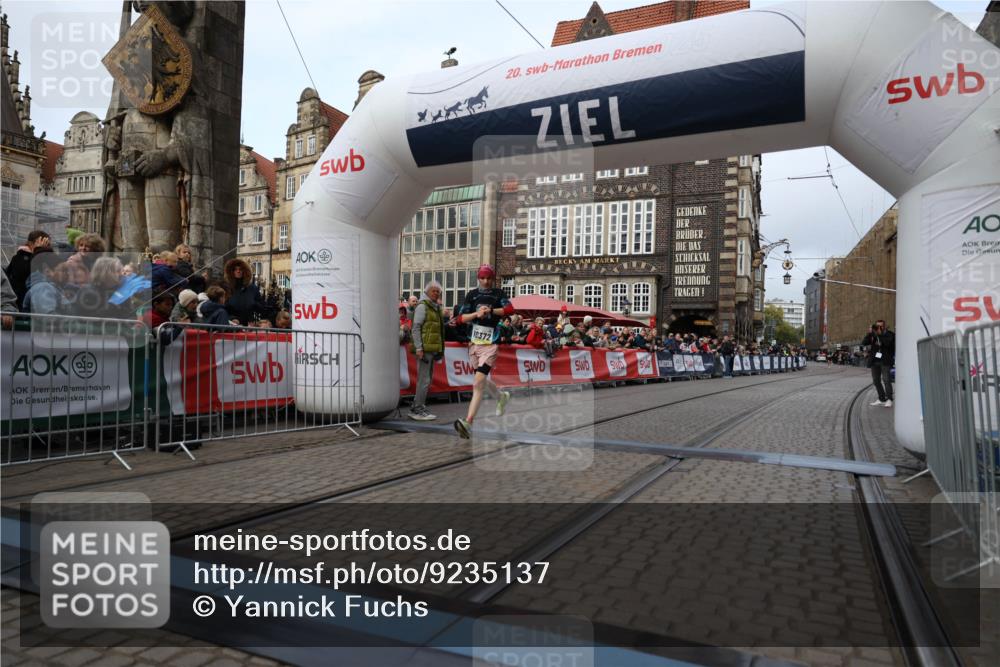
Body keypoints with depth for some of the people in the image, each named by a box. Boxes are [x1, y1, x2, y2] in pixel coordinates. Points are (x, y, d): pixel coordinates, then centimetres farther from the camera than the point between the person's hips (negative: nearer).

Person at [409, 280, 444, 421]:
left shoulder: (435, 307, 20)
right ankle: (417, 411, -5)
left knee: (427, 379, 13)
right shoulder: (422, 306, -7)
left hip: (432, 349, 10)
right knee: (424, 379, -9)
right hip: (425, 348, -10)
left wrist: (439, 350, 21)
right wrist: (419, 348, -20)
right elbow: (416, 328, -14)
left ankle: (417, 408, 21)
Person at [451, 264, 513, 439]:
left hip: (490, 344, -5)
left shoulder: (498, 294, 3)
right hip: (474, 343, 5)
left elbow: (510, 309, -14)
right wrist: (476, 314, -15)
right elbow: (461, 318, 1)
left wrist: (491, 310, -23)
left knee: (478, 384, -16)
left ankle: (468, 423, -22)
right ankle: (502, 397, 50)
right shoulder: (472, 294, 8)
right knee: (482, 381, 20)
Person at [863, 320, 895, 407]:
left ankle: (889, 399, -9)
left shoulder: (890, 334, 1)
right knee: (876, 381, 7)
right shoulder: (873, 335, 12)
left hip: (885, 361, -5)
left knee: (886, 380, -12)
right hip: (874, 360, 5)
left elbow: (888, 343, -18)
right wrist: (869, 334, -10)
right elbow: (864, 343, 1)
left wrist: (880, 334, -19)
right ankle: (881, 399, 16)